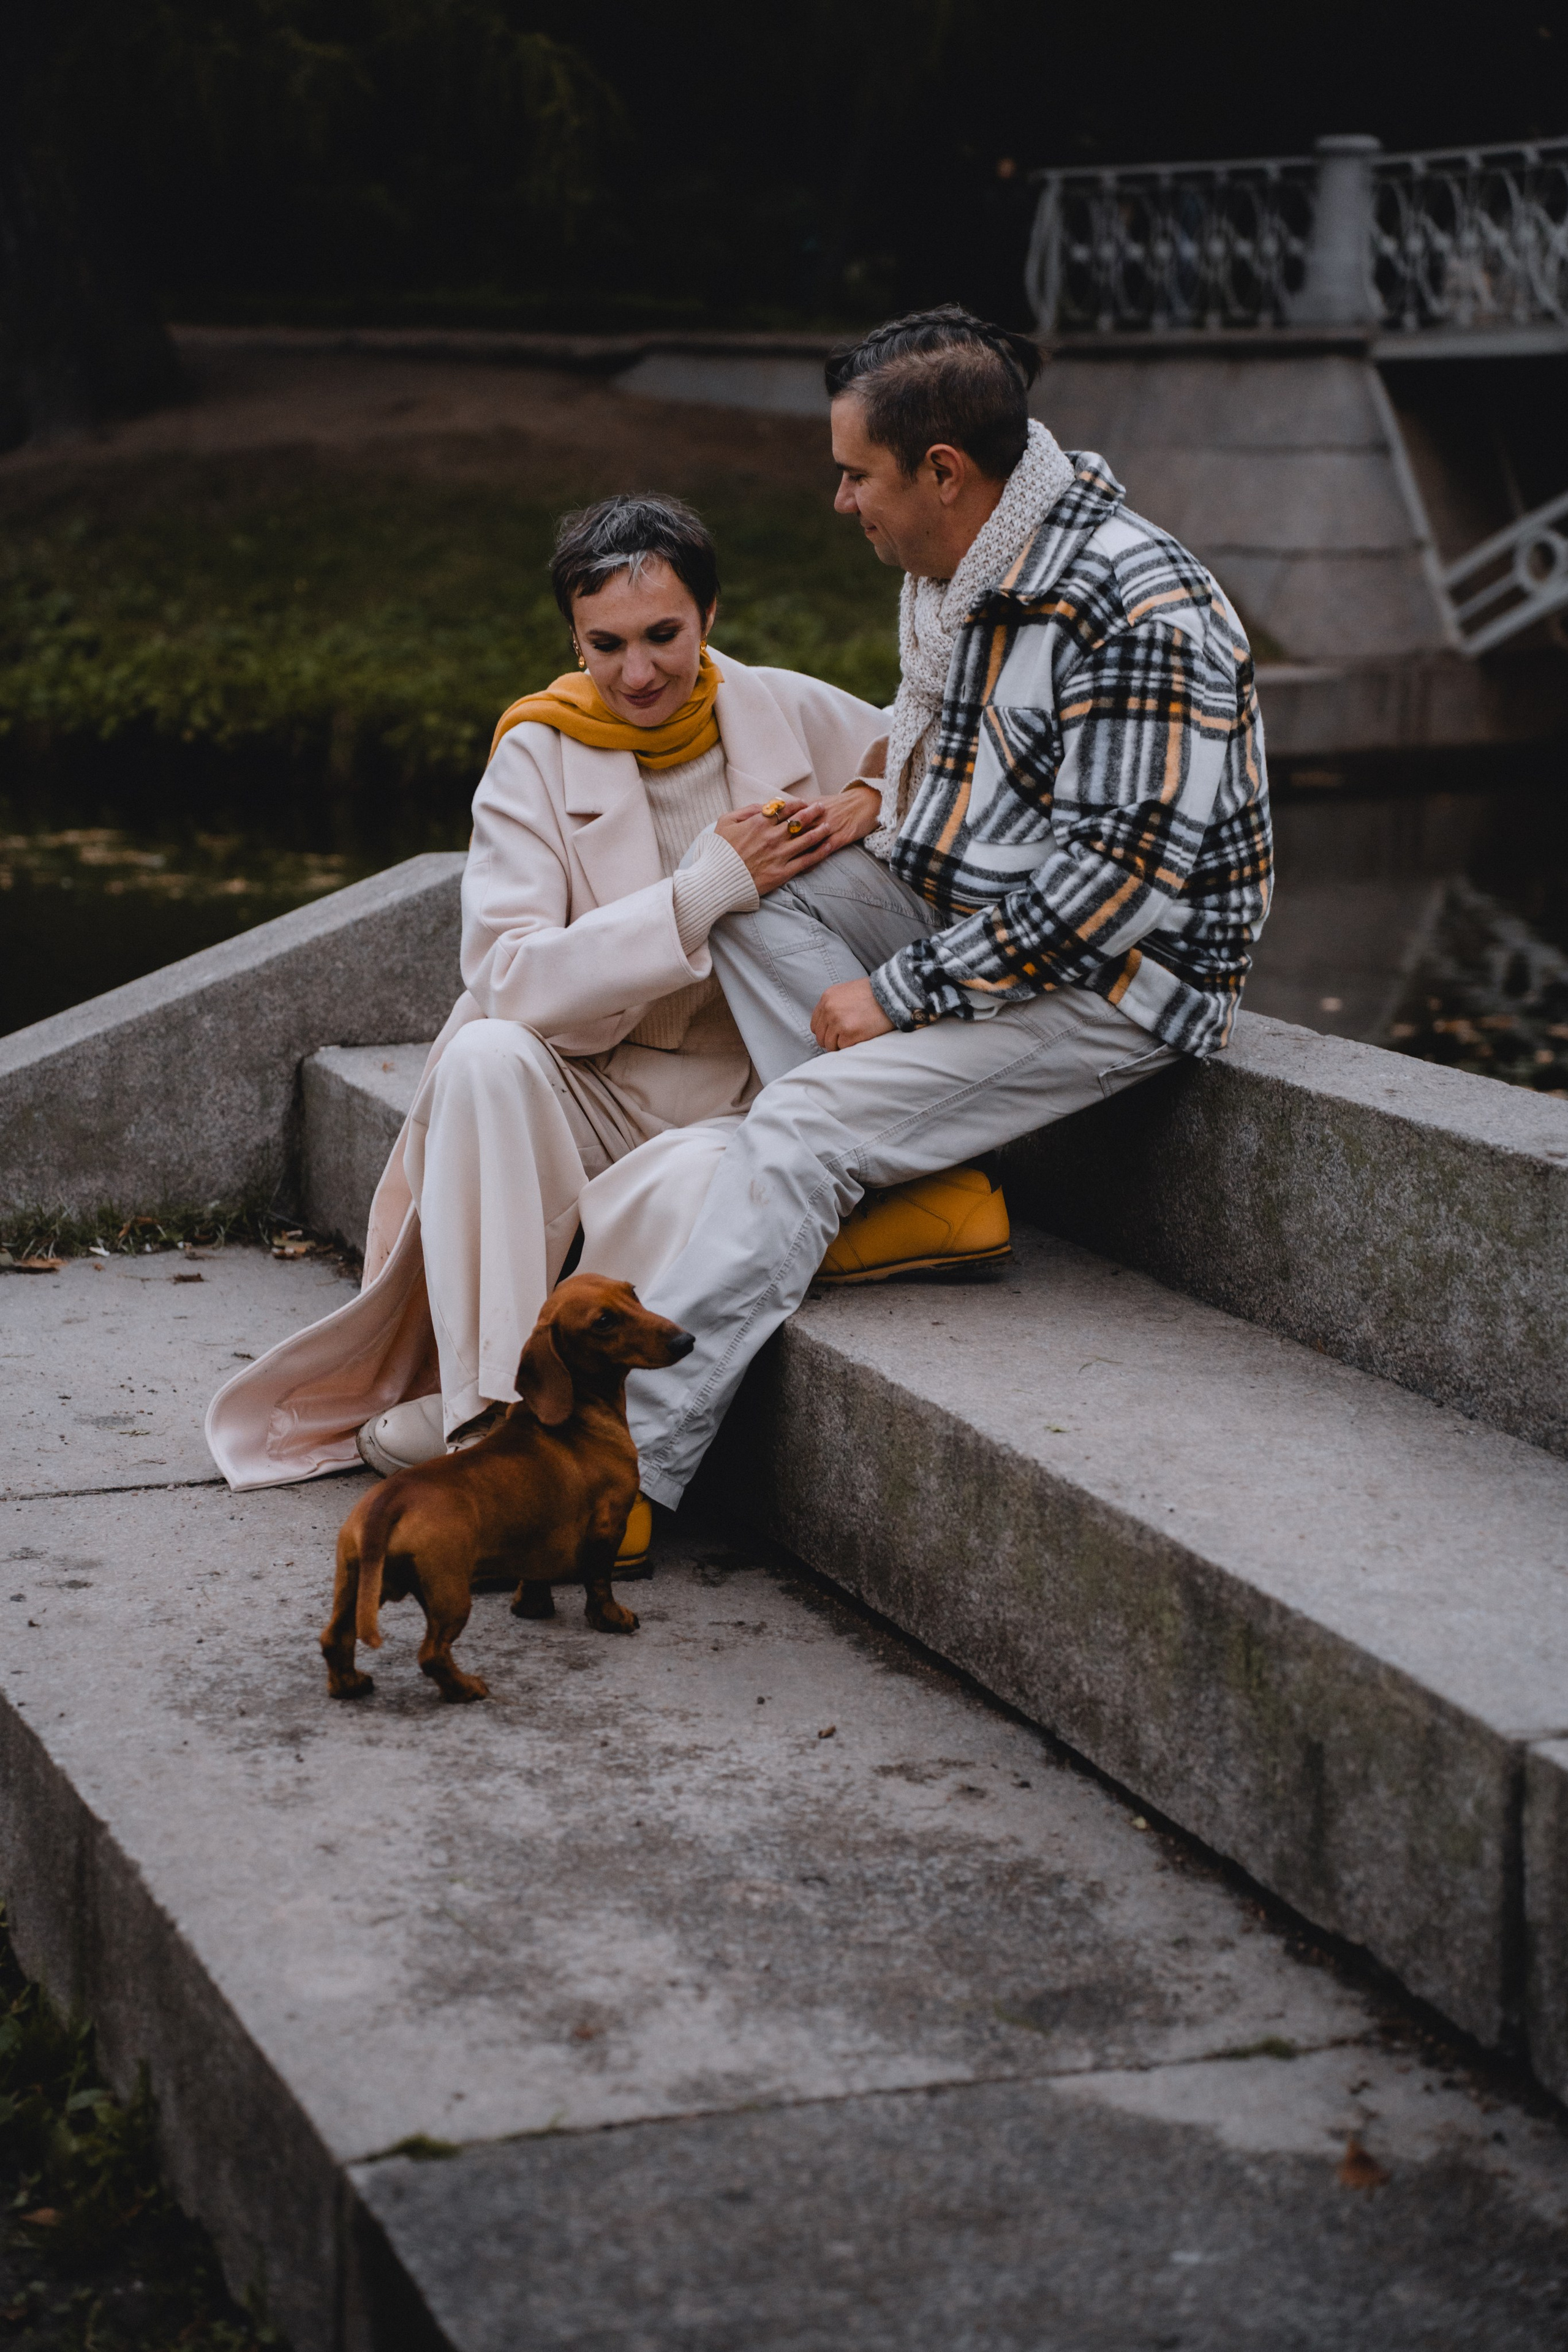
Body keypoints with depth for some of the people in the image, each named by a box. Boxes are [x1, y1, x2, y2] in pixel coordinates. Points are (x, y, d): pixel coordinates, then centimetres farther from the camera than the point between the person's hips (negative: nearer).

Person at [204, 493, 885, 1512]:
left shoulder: (793, 715, 2)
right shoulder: (538, 757, -2)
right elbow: (508, 979, -14)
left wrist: (872, 804, -6)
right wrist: (705, 890, -20)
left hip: (737, 1102, -1)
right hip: (586, 1091, 1)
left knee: (675, 1202, -36)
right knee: (485, 1058, -33)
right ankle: (487, 1403, -29)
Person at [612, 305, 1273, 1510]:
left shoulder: (1141, 611, -24)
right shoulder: (958, 565, 5)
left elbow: (1118, 879, -27)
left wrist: (901, 991, -22)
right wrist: (881, 798, 3)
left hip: (1117, 976, -10)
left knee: (792, 1128, -21)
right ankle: (902, 1187, -10)